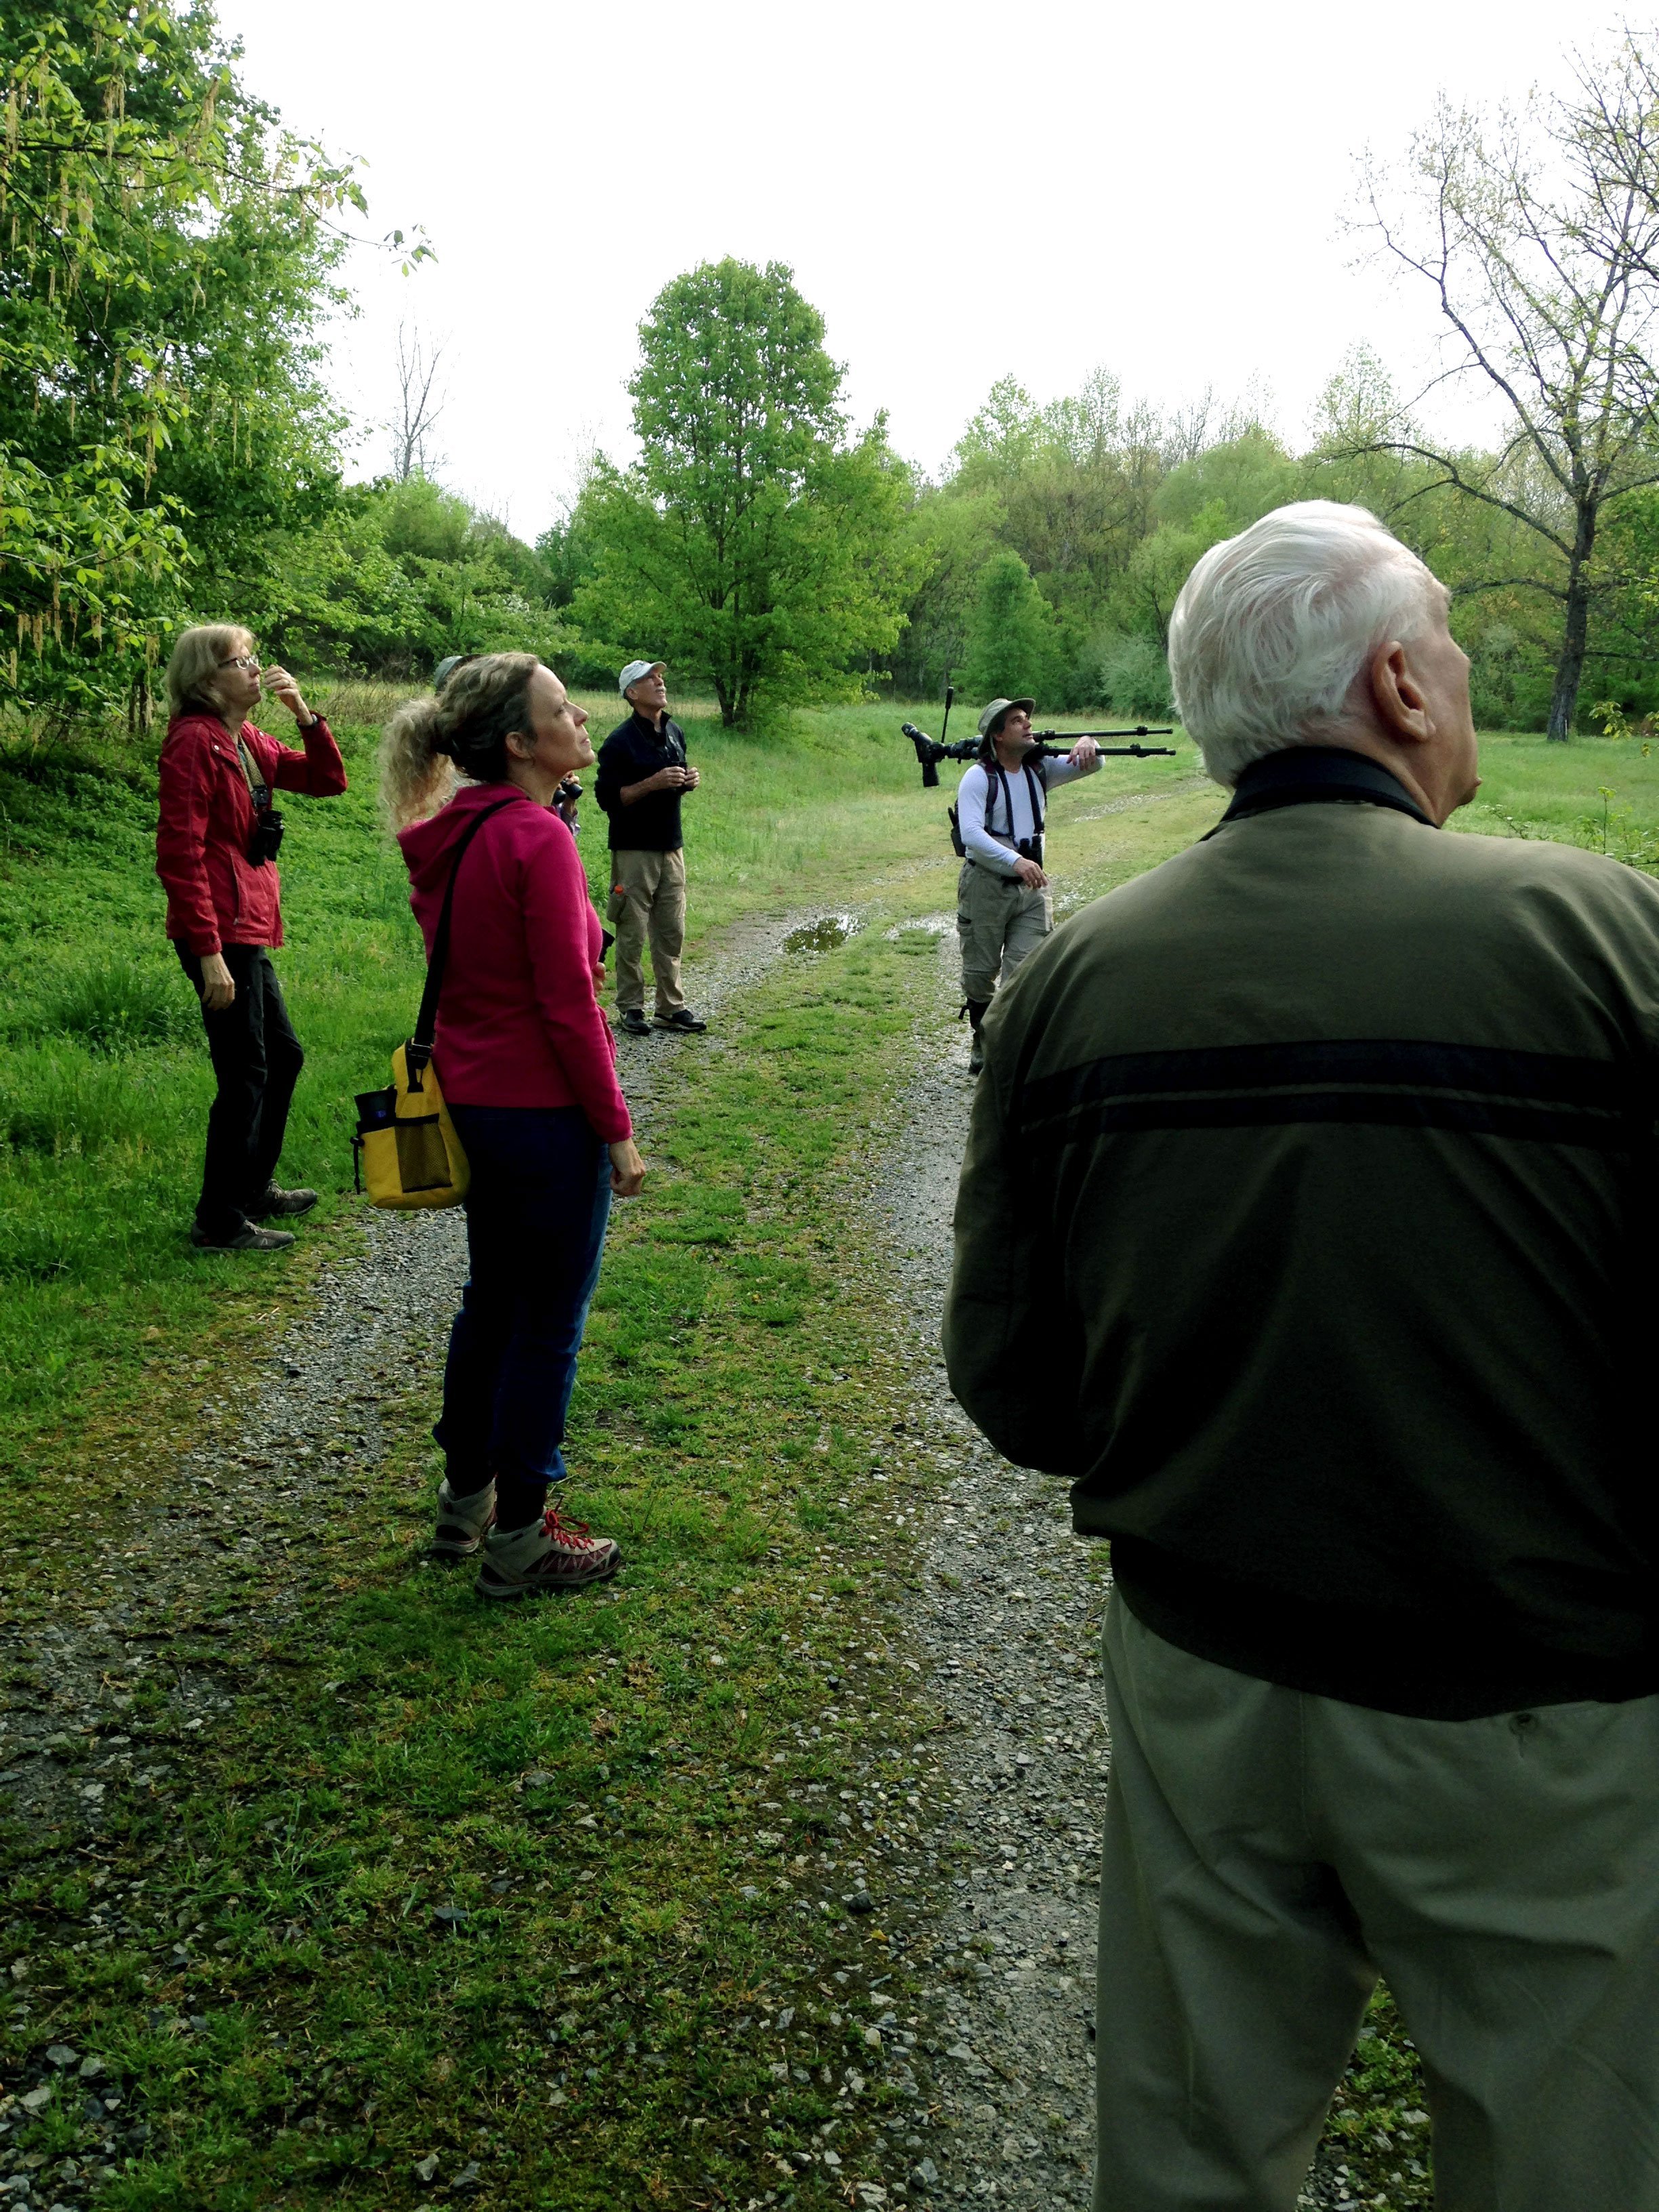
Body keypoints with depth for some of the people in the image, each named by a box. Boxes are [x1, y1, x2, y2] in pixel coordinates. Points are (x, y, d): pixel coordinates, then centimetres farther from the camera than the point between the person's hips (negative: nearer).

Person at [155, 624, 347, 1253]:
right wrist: (209, 952, -23)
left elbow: (327, 781, 16)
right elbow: (179, 852, -19)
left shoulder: (247, 742, 13)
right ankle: (219, 1223, 6)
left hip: (248, 928, 10)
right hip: (223, 934, -10)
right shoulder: (195, 740, -14)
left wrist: (305, 714, 1)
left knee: (282, 1055, 20)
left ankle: (253, 1188, 35)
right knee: (246, 1073, -4)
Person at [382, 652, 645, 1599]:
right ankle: (519, 1536, 17)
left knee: (492, 1302, 21)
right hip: (548, 1111, -9)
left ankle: (467, 1499, 35)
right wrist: (617, 1129, -14)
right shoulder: (537, 839, -20)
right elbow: (567, 1004, -20)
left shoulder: (448, 837, 7)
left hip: (475, 1099, 9)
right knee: (548, 1325, 4)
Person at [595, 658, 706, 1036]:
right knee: (632, 935, -1)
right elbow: (607, 796, -13)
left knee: (672, 933, 9)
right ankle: (631, 1007, 8)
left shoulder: (675, 733, 12)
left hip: (671, 847, 6)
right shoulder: (620, 741, -10)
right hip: (634, 849, -6)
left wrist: (689, 782, 2)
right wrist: (653, 783, -21)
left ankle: (671, 1006, 16)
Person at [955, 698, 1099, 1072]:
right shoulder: (978, 778, -10)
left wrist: (1087, 743, -18)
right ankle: (982, 1043, 30)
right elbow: (971, 833, -22)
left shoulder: (1041, 769, 7)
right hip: (986, 885, -4)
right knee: (980, 973, 9)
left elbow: (1091, 765, 7)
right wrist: (1015, 861, -36)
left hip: (1032, 887, 4)